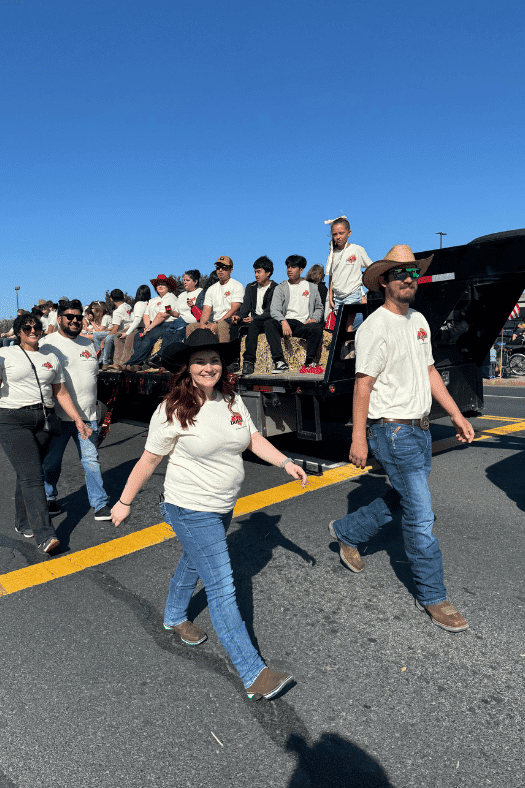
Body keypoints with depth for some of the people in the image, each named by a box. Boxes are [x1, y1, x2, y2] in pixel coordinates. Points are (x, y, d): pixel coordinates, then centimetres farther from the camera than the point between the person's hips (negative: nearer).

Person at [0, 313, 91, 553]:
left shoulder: (51, 358, 14)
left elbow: (61, 393, 14)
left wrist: (78, 420, 10)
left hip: (43, 420, 4)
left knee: (28, 474, 9)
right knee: (32, 476, -11)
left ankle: (23, 523, 27)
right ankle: (44, 535, -13)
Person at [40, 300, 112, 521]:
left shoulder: (88, 344, 14)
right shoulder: (47, 344, -3)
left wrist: (96, 409, 21)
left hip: (87, 415, 4)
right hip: (58, 416, -3)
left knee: (91, 460, 3)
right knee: (51, 461, 9)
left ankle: (100, 504, 8)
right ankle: (49, 498, 31)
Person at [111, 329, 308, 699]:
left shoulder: (232, 400, -1)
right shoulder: (174, 411, -18)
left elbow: (254, 439, 6)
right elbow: (149, 460, -11)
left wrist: (286, 463, -6)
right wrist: (125, 502, -4)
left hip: (223, 506, 7)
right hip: (192, 512, -7)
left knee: (193, 563, 28)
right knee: (222, 589, -4)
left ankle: (175, 617, 54)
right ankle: (254, 675, 3)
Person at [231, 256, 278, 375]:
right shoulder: (250, 287, 20)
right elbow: (246, 307, 9)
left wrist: (254, 318, -25)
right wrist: (239, 316, -14)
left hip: (267, 323, -5)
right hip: (251, 322, 5)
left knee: (253, 324, -37)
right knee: (232, 323, -24)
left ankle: (249, 361, -39)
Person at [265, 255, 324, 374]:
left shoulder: (312, 287, 20)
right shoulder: (280, 288, 14)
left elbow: (319, 308, 22)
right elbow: (274, 309, 0)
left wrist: (314, 318, -2)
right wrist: (283, 322, -21)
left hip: (304, 324, 0)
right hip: (286, 323, 0)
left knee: (318, 327, -33)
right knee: (270, 325, -31)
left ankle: (309, 363, -23)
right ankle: (280, 362, -35)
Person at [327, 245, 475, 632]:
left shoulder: (419, 321, 12)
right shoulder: (375, 327, -14)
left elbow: (429, 371, 17)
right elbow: (363, 383, -16)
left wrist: (457, 414, 13)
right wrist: (359, 437, -18)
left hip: (421, 429, 9)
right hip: (392, 430, -9)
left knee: (403, 500, 20)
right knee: (421, 517, -2)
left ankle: (346, 532, 41)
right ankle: (433, 598, 15)